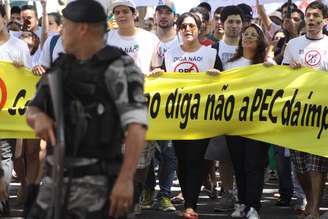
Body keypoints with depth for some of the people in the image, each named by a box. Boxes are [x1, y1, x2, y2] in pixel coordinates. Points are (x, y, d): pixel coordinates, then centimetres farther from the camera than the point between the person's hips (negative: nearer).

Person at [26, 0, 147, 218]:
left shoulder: (118, 69, -11)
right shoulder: (62, 67, 12)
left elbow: (137, 127, -20)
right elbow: (33, 111, 17)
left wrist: (126, 179, -31)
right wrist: (39, 118, -10)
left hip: (97, 183, -8)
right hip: (57, 180, 8)